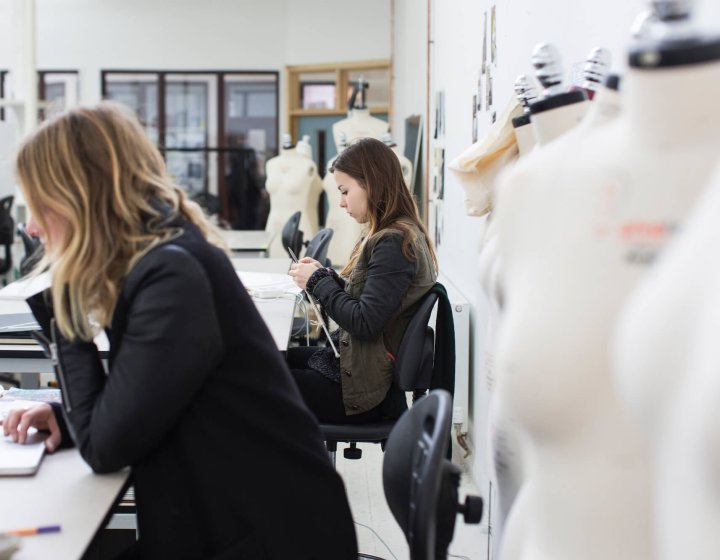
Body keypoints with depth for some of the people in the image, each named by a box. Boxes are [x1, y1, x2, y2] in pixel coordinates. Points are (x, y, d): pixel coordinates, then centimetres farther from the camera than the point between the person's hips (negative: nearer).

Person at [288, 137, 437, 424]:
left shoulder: (394, 244, -21)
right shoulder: (398, 234, 9)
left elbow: (364, 323, -25)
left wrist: (318, 281, -13)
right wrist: (326, 275, 2)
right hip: (353, 364, 10)